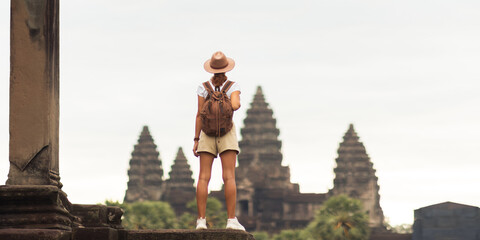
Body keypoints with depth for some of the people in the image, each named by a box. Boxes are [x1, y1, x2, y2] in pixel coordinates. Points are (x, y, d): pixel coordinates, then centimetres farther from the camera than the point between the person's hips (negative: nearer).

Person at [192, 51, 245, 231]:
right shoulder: (233, 86, 1)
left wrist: (196, 140, 2)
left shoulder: (203, 88, 4)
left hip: (207, 134, 1)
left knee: (203, 177, -3)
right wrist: (236, 105, -5)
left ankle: (201, 220, -10)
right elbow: (235, 105, -22)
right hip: (227, 133, -1)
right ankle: (231, 219, -15)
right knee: (229, 177, -7)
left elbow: (199, 115, 2)